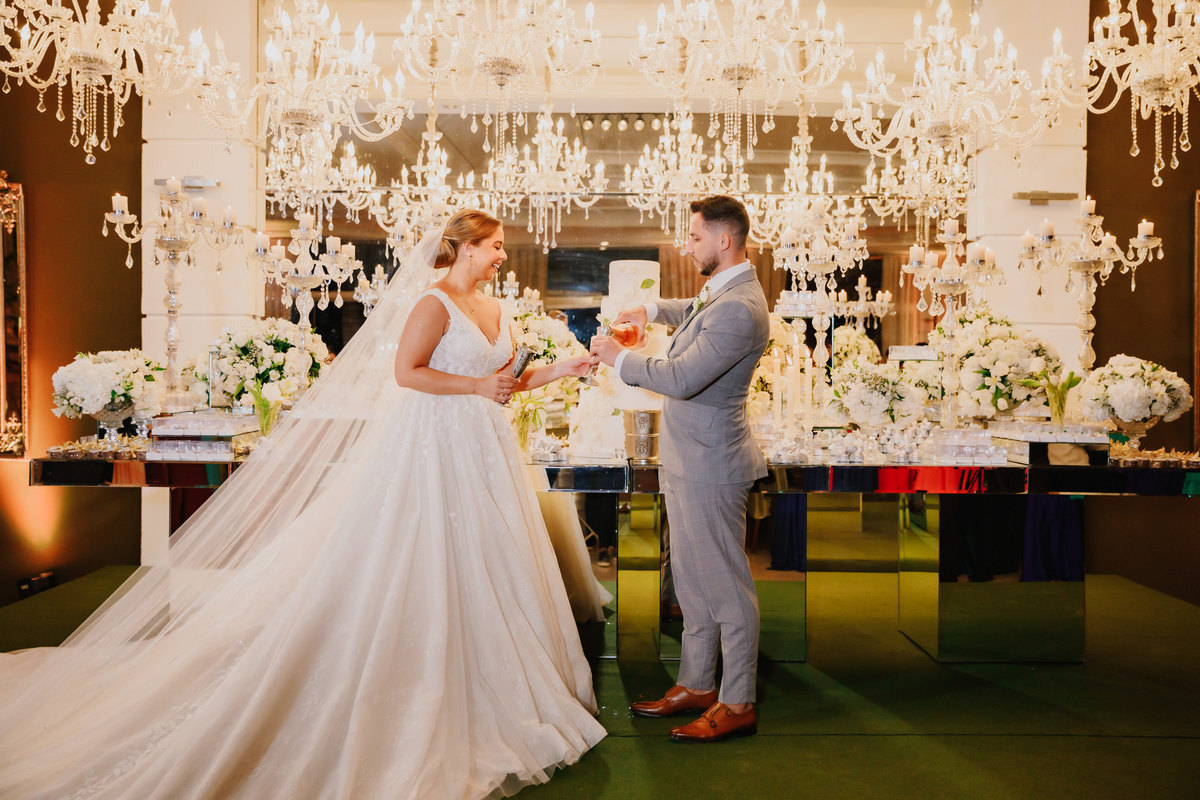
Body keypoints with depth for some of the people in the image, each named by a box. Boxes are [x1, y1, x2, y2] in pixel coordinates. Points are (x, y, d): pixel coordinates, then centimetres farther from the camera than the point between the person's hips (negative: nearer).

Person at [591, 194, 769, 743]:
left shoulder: (739, 310, -23)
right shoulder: (721, 290, 10)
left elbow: (682, 379, -26)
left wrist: (619, 359, -12)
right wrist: (653, 311, 21)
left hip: (709, 464, -10)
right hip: (688, 458, 10)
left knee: (725, 585, 2)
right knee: (693, 581, 18)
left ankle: (738, 704, 16)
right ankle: (696, 686, 31)